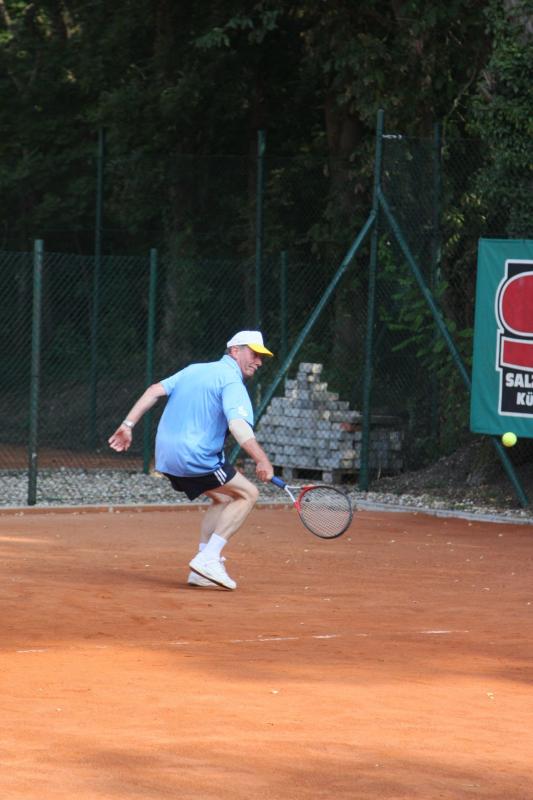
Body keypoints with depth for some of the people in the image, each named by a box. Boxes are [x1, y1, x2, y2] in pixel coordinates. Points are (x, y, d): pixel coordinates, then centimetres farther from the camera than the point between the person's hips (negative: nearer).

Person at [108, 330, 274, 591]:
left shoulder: (194, 370, 17)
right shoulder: (232, 382, -10)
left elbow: (155, 391, 13)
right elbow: (237, 425, -27)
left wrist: (128, 425, 13)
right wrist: (262, 460, -37)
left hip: (166, 456, 9)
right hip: (195, 458, -9)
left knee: (222, 499, 22)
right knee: (247, 493, 1)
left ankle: (201, 571, 14)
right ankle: (208, 558, -8)